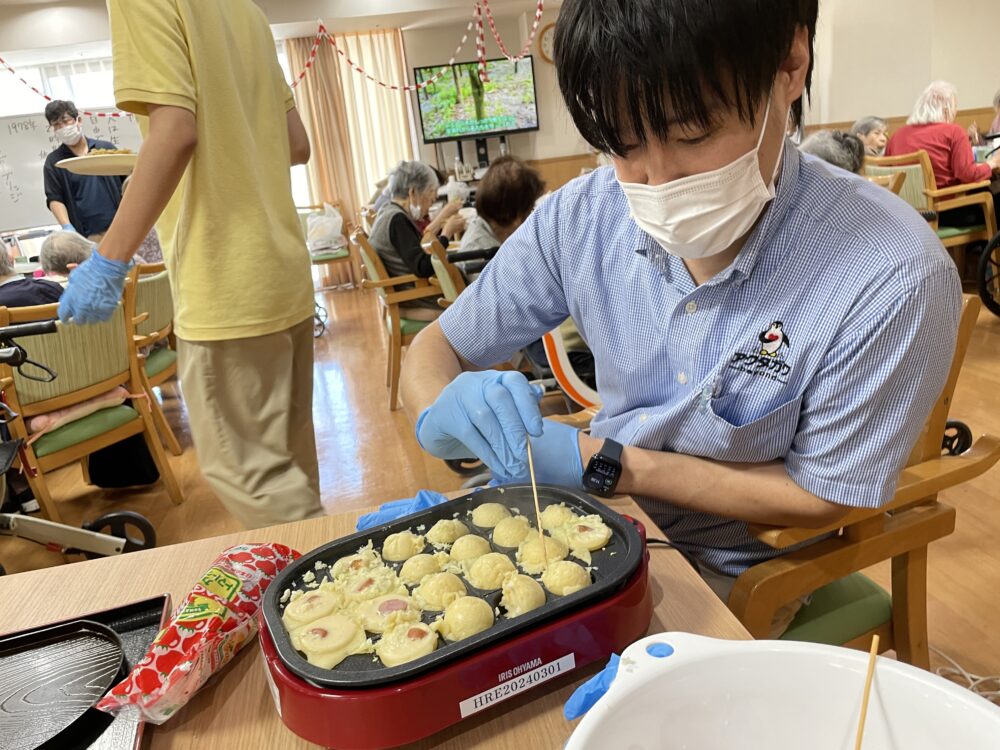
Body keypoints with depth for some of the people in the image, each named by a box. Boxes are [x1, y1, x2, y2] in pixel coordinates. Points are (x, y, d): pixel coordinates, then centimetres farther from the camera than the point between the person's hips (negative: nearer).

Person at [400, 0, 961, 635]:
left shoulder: (895, 278, -27)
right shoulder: (583, 218, -16)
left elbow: (823, 497, -16)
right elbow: (435, 349, -6)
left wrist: (598, 462, -24)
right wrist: (443, 414, -30)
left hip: (730, 566, -1)